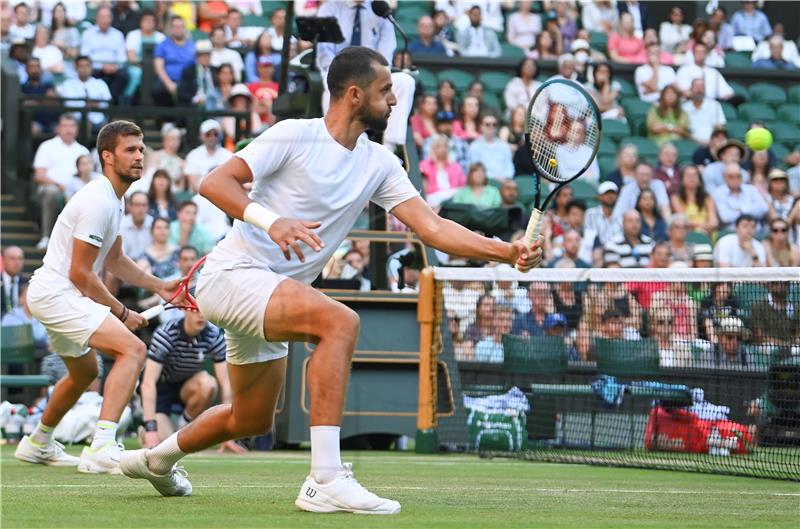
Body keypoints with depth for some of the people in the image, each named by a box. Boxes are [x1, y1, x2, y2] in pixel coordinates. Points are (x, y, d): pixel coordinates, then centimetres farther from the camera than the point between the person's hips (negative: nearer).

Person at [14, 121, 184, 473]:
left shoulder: (114, 200, 13)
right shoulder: (98, 202, -20)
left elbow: (114, 260, 25)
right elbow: (80, 273, -20)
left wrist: (159, 286, 13)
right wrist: (122, 314, -11)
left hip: (56, 294, 11)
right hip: (56, 293, -11)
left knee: (84, 372, 30)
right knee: (132, 349, -25)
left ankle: (38, 444, 49)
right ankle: (102, 449, -37)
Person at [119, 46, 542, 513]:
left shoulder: (380, 165, 5)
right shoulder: (294, 136, -13)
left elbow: (434, 228, -2)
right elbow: (214, 182, -18)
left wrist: (508, 252, -15)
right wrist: (270, 219, -35)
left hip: (269, 295, 9)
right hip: (232, 276, -9)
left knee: (252, 419, 20)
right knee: (340, 321, -31)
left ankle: (157, 459, 48)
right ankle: (325, 482, -36)